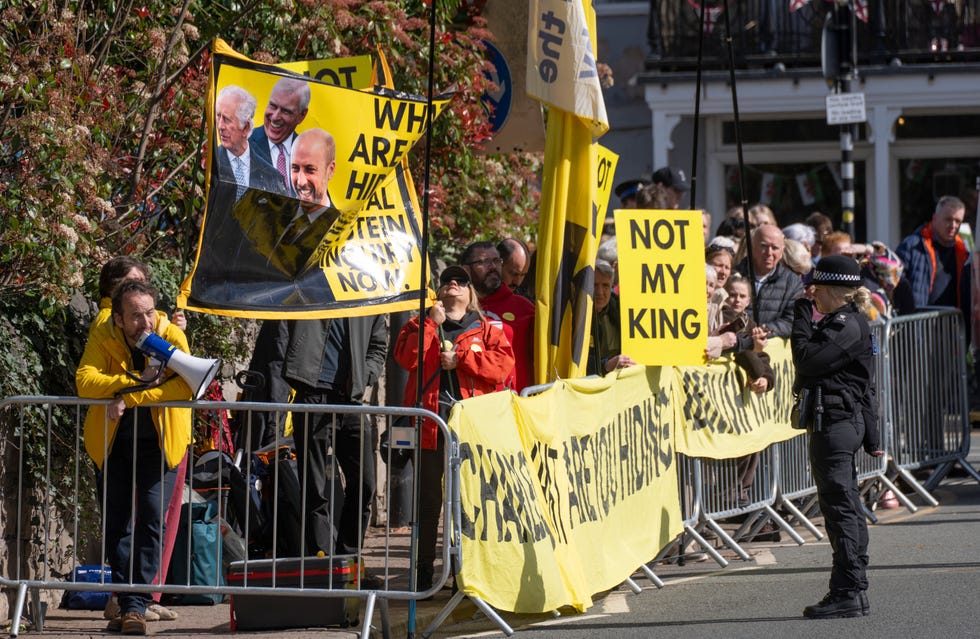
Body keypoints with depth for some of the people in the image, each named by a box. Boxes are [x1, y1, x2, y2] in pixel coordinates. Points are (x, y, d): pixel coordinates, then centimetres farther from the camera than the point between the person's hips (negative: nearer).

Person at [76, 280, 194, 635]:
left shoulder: (172, 336, -15)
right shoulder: (102, 338, -13)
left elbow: (185, 386, -29)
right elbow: (85, 381, -27)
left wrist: (128, 398, -34)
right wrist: (139, 381, -32)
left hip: (159, 442, -2)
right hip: (112, 442, 2)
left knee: (151, 519, -12)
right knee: (116, 523, 3)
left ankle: (136, 606, -12)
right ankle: (127, 604, 12)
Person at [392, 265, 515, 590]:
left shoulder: (487, 329, 14)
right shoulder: (419, 325, 15)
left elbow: (503, 364, -3)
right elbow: (406, 357, -4)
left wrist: (460, 359, -7)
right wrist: (431, 324, -7)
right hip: (431, 419, 0)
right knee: (428, 499, 1)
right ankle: (424, 571, 6)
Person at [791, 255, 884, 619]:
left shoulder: (846, 324, -13)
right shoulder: (849, 322, 18)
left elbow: (808, 361, -21)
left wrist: (801, 322, -9)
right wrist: (871, 437, 23)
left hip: (835, 422, -11)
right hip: (848, 422, 11)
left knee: (839, 507, -9)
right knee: (846, 508, 13)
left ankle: (847, 593, -10)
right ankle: (855, 591, 17)